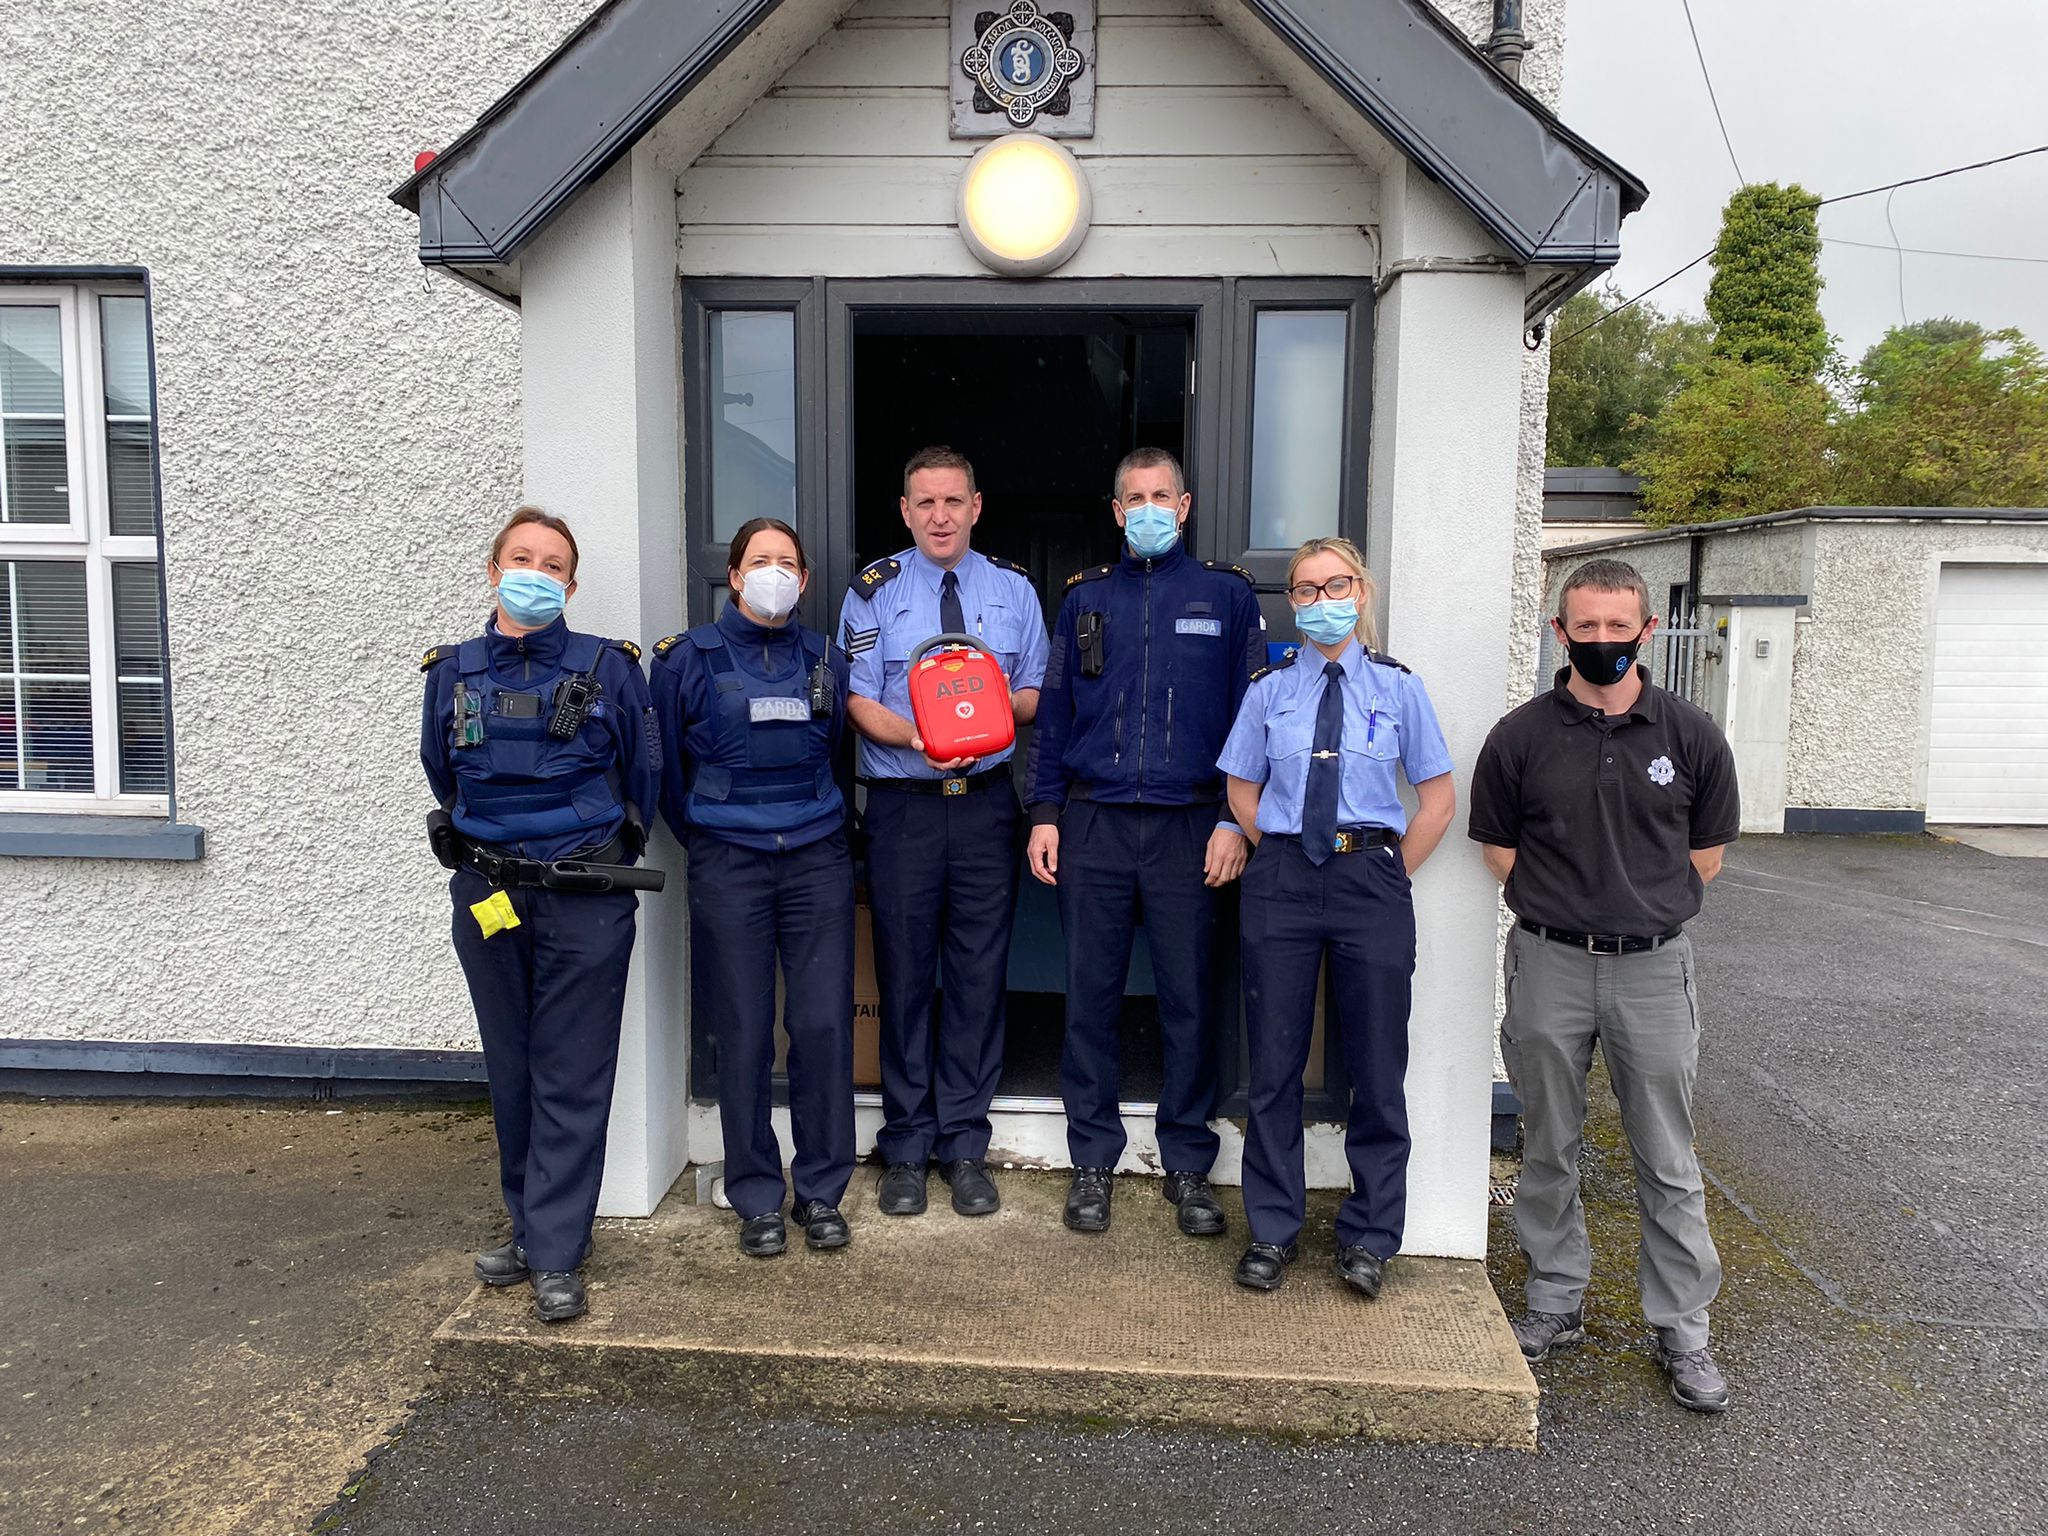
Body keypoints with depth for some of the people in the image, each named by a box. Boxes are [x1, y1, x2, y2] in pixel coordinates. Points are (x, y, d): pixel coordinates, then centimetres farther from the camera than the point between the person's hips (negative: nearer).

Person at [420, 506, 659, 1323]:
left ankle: (556, 1254, 8)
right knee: (510, 1069, 13)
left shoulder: (608, 669, -2)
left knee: (572, 1075, 0)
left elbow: (643, 778, 6)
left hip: (585, 898, -3)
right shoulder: (452, 672, 6)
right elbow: (442, 775, 19)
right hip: (486, 894, 4)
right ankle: (529, 1226, 28)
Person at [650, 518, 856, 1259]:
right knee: (744, 1035, 2)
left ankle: (820, 1191, 16)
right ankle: (757, 1198, 17)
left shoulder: (825, 660, 9)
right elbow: (667, 767, 9)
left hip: (817, 861, 2)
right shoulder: (689, 657, 2)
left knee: (824, 1024, 0)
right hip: (728, 868, -2)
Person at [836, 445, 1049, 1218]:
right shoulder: (875, 591, 4)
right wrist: (918, 739, -20)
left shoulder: (1013, 589, 9)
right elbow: (858, 702, -1)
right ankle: (906, 1148, 19)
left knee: (980, 974, 5)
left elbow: (1037, 698, 10)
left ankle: (965, 1147, 19)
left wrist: (1004, 703, -13)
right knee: (904, 974, 4)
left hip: (987, 802, 1)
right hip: (903, 804, -1)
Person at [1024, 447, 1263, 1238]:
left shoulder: (1227, 594, 7)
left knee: (1189, 999, 4)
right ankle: (1092, 1160, 20)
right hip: (1093, 823, 2)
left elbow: (1251, 713, 3)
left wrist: (1235, 821, -4)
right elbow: (1053, 710, 12)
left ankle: (1187, 1165, 20)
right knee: (1091, 996, 6)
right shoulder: (1085, 596, 12)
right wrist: (1044, 813, 3)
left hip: (1189, 825, -1)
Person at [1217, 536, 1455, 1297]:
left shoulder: (1398, 687, 4)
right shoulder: (1269, 690, 6)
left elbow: (1438, 797, 7)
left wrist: (1392, 874, 2)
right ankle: (1273, 1231, 21)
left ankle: (1368, 1237, 21)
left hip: (1370, 878, -1)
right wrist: (1282, 860, 5)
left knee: (1376, 1065, 5)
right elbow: (1243, 792, 13)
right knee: (1275, 1062, 7)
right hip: (1282, 879, 1)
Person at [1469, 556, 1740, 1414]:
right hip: (1549, 965, 0)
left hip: (1653, 966, 0)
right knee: (1549, 1151, 12)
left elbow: (1707, 853, 9)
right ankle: (1556, 1304, 28)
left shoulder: (1690, 737, 0)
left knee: (1668, 1162, 8)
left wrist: (1640, 915, 6)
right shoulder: (1522, 736, -2)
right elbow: (1498, 847, 6)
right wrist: (1565, 908, 2)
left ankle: (1682, 1332, 22)